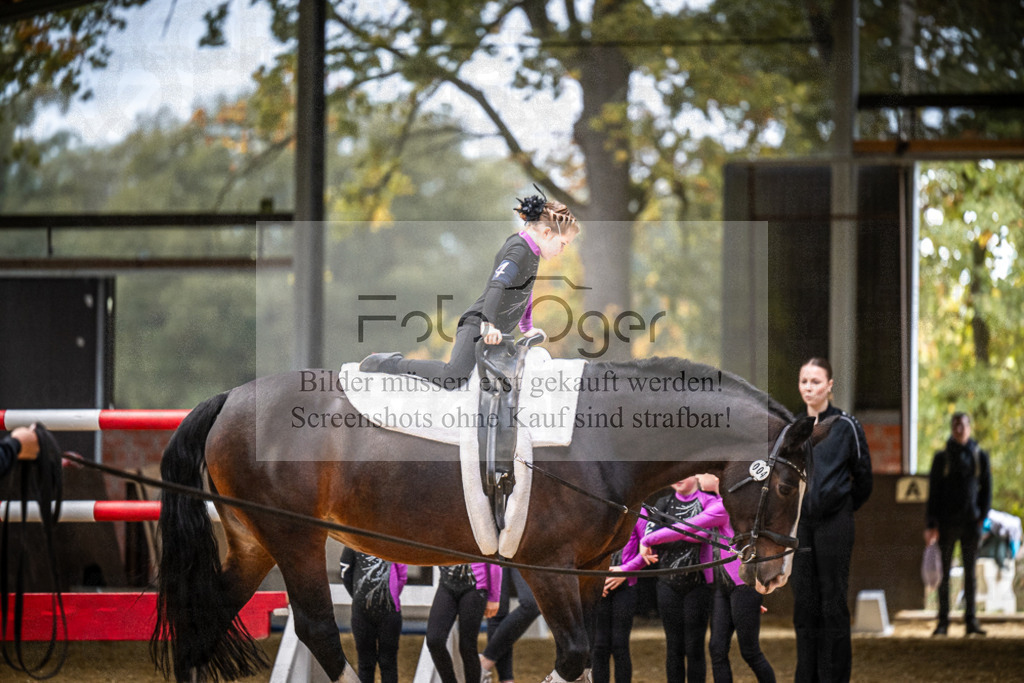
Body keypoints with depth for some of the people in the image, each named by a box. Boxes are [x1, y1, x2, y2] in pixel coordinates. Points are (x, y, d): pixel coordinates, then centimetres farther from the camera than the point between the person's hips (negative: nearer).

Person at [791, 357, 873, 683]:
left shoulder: (846, 426, -3)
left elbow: (863, 477, 4)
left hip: (834, 522, -4)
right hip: (800, 523, 4)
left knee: (833, 601, -3)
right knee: (804, 601, 5)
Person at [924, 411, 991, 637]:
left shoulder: (980, 456, 6)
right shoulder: (942, 458, 3)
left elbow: (986, 489, 9)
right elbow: (933, 491, 2)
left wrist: (982, 516, -2)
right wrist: (931, 524, -4)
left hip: (970, 523, 1)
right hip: (947, 523, -1)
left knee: (970, 572, 4)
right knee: (944, 573, 1)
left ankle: (971, 621, 7)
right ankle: (943, 621, 3)